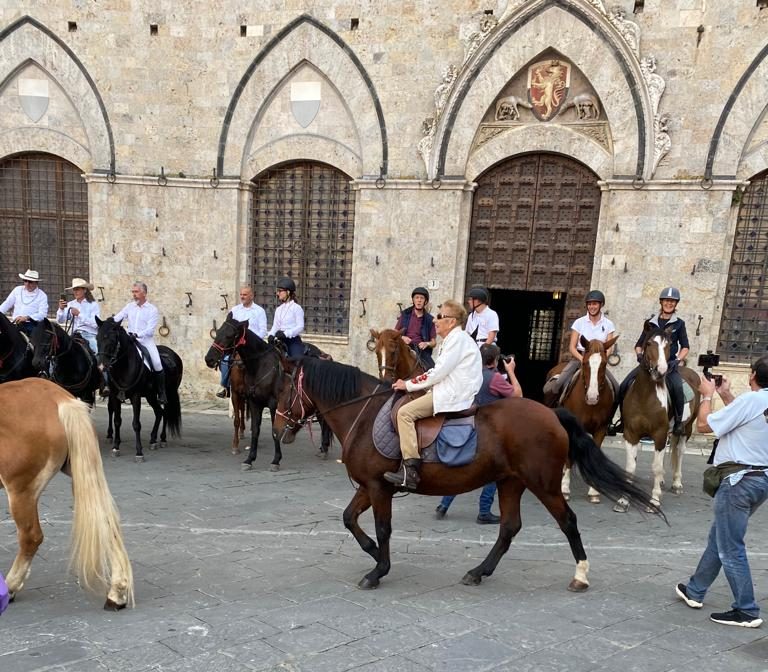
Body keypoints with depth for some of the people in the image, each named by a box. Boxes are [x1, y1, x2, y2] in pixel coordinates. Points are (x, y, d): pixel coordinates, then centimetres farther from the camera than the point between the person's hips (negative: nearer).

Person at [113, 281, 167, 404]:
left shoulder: (153, 310, 0)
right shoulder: (130, 307, 13)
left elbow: (150, 330, -11)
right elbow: (116, 319, 6)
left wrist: (137, 334, -26)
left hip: (146, 340, -4)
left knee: (157, 363, -23)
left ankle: (161, 393, -12)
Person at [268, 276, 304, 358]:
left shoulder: (296, 308, -6)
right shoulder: (279, 309, 14)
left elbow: (300, 327, -12)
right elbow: (275, 326, 14)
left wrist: (286, 333, -22)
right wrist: (271, 335, -7)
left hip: (294, 341, -7)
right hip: (281, 342, 7)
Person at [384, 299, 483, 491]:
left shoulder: (457, 338, -11)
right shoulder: (451, 340, 21)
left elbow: (438, 373, -17)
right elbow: (439, 372, 19)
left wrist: (408, 385, -9)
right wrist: (410, 383, 8)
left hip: (453, 395, -11)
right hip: (449, 389, 11)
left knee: (405, 412, -18)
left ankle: (410, 470, -23)